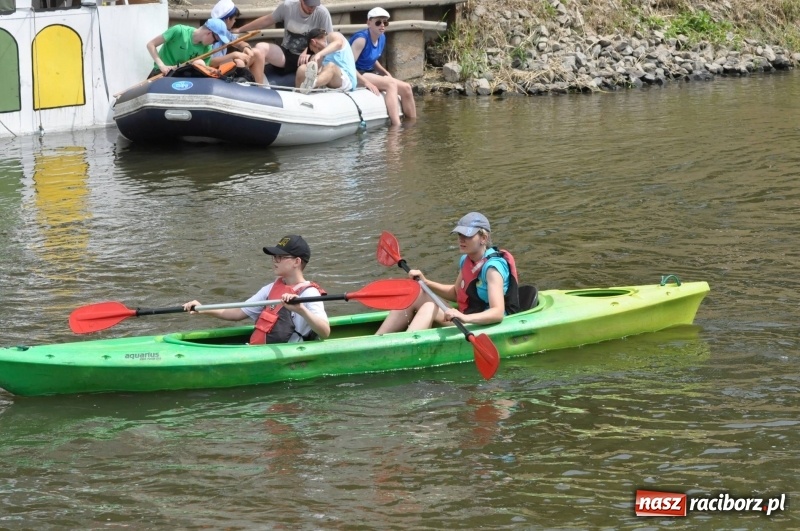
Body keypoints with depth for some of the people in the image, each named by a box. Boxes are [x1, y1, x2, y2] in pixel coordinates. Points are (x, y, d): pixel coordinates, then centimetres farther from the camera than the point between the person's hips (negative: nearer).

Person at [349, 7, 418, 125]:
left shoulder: (382, 38, 7)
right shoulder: (361, 38, -19)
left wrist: (386, 73, 5)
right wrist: (367, 83, -28)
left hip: (369, 73, 9)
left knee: (406, 88, -2)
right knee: (391, 84, -28)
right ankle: (396, 126, -39)